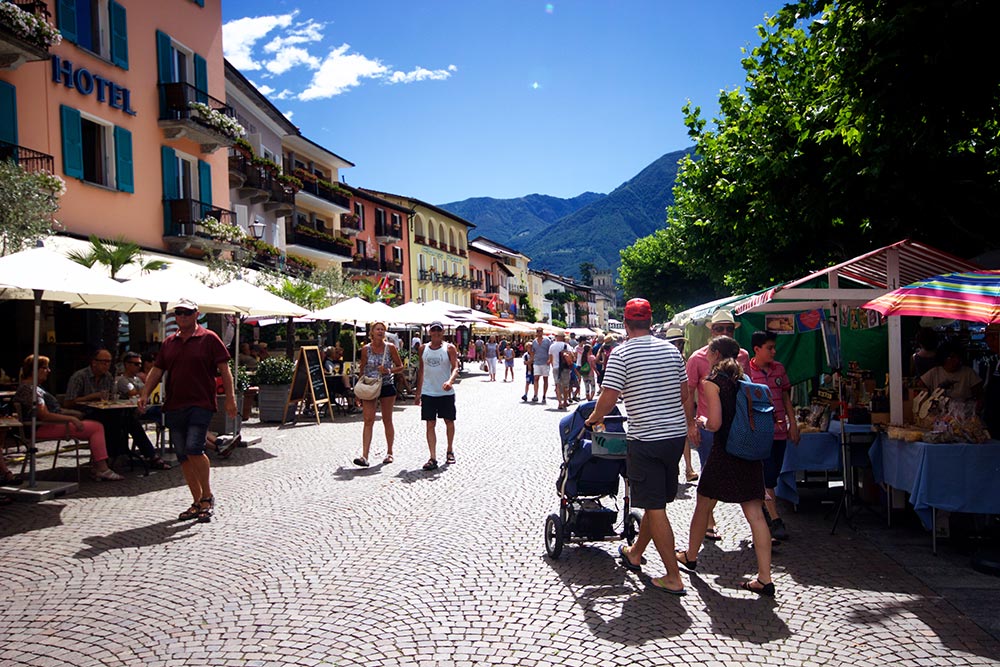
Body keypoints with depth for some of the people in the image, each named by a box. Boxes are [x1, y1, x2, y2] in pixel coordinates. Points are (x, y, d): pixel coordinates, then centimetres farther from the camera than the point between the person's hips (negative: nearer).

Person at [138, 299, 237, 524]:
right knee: (182, 455, 7)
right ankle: (198, 502, 17)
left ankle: (208, 496, 0)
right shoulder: (169, 342, 15)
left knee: (194, 448, -18)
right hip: (174, 406, 6)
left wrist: (230, 398, -11)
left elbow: (224, 369, -4)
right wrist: (145, 394, 1)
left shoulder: (209, 339, -1)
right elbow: (156, 370, 16)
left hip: (201, 404, -6)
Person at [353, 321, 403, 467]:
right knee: (368, 420, -7)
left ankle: (389, 453, 22)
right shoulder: (366, 349, 1)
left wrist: (389, 370, -15)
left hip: (387, 387, 0)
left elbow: (400, 367, 4)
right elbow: (362, 370, 9)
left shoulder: (390, 347, -1)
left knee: (387, 420, 9)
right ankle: (364, 456, -11)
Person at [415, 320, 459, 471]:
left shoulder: (449, 348, -3)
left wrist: (450, 381, -32)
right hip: (428, 393, 2)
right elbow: (421, 370, 12)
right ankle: (433, 458, -2)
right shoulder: (423, 349, 6)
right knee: (430, 424, -2)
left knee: (449, 422, 10)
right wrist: (418, 393, 10)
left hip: (446, 392, -2)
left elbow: (455, 367, -12)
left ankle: (450, 451, 30)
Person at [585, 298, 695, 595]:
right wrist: (690, 424, 26)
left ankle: (673, 578, 6)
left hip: (646, 440, -7)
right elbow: (685, 395, 13)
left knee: (655, 507, 1)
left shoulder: (621, 354, -10)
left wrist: (593, 418, 7)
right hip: (676, 435, 7)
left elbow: (608, 398, -12)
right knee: (656, 501, 18)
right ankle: (634, 554, 37)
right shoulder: (671, 350, 7)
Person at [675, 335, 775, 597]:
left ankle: (690, 556, 32)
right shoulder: (743, 379, 10)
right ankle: (765, 579, 2)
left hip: (724, 452, -6)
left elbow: (715, 423, -17)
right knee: (755, 513, 3)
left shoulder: (712, 381, -9)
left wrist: (701, 421, 4)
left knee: (703, 505, 14)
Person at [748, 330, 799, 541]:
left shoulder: (779, 369, 9)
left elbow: (786, 397, 15)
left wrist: (793, 423, 11)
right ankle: (775, 520, -4)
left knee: (773, 474, 12)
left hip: (779, 429, 5)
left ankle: (763, 507, 31)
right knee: (767, 476, -6)